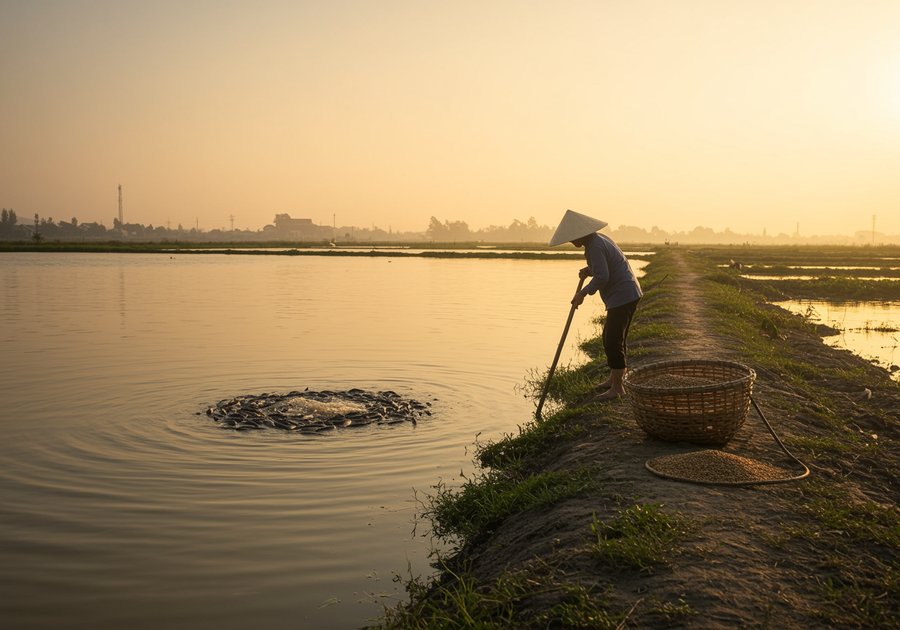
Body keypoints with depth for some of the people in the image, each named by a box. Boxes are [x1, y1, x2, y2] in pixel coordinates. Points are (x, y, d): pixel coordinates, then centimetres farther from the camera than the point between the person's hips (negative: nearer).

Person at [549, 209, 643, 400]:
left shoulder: (594, 247, -18)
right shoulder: (600, 239, 14)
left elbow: (602, 277, -25)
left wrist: (583, 293, -17)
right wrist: (588, 270, 5)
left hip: (622, 297, -11)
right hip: (628, 294, 11)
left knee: (613, 342, -7)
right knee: (611, 337, 19)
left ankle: (616, 388, -1)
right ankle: (614, 379, 30)